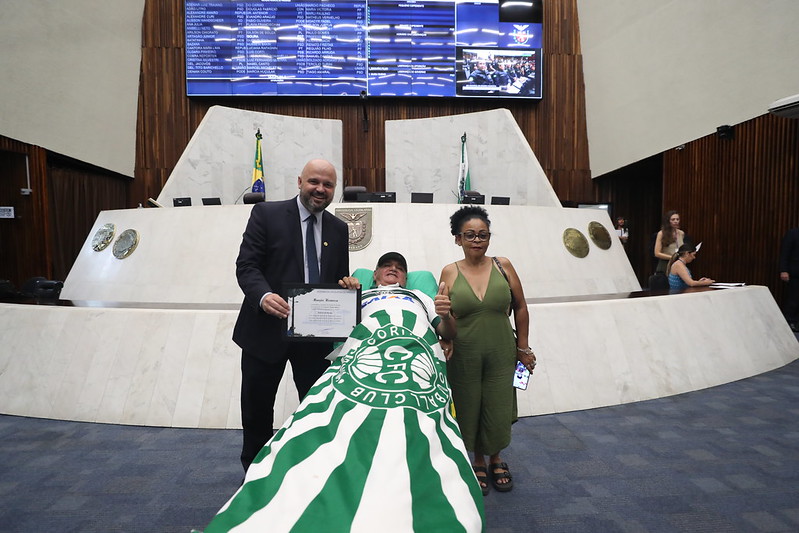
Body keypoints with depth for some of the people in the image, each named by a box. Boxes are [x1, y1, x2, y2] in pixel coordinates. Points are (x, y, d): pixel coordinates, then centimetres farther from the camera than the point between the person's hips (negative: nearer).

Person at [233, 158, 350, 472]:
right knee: (256, 409, 12)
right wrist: (263, 295, -29)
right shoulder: (267, 214, -3)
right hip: (267, 329, -2)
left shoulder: (339, 229, 9)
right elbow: (246, 265, -10)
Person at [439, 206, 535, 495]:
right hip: (464, 355, -1)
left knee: (498, 411, 10)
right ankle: (478, 461, 39)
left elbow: (520, 308, 4)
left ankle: (495, 460, 39)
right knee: (469, 409, 12)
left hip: (501, 353, 1)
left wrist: (523, 348, 6)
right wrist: (446, 341, -22)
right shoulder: (450, 272, -5)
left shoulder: (502, 266, -3)